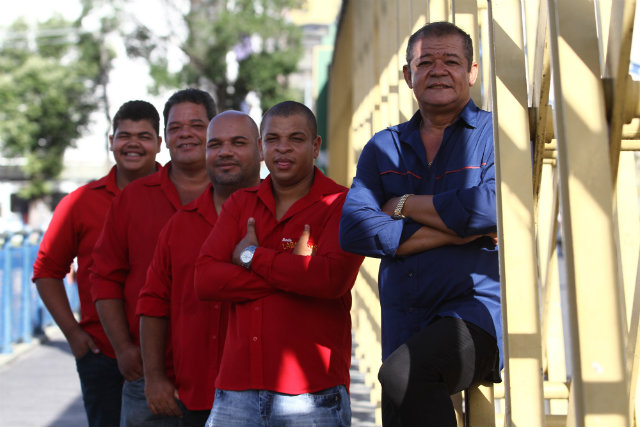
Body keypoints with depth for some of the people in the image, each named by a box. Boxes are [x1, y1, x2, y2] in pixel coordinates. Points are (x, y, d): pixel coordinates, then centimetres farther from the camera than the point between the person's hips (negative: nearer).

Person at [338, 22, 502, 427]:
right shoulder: (382, 148, 15)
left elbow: (494, 208, -16)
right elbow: (353, 230, -1)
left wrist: (404, 205, -2)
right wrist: (452, 232, -10)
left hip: (479, 309, -5)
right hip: (404, 326, 5)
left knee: (402, 374, -30)